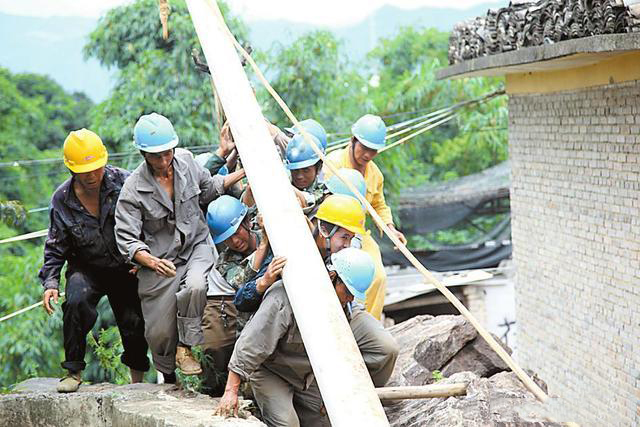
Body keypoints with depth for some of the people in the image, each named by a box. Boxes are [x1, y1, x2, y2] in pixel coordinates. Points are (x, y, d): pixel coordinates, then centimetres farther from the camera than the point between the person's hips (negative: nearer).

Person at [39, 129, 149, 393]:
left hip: (126, 268, 0)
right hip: (86, 269, 0)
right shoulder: (62, 200, -8)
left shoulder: (123, 181, -14)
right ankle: (74, 371, -14)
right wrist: (50, 282, -14)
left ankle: (138, 378, 22)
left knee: (135, 323, -5)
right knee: (75, 302, -29)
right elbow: (55, 248, -1)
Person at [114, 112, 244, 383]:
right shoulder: (133, 189, -16)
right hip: (160, 261, -2)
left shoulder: (185, 161, -3)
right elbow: (127, 239, -20)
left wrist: (243, 173, 10)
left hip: (196, 246, 2)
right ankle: (168, 376, 34)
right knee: (160, 332, 2)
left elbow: (208, 189, 18)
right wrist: (152, 261, -38)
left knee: (194, 286, -33)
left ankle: (185, 348, -12)